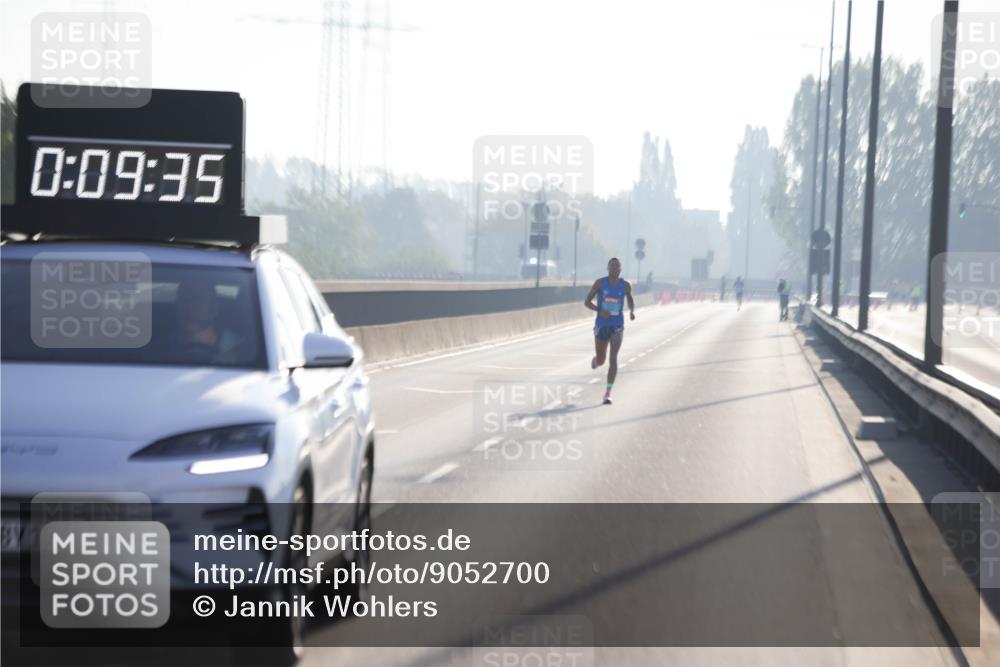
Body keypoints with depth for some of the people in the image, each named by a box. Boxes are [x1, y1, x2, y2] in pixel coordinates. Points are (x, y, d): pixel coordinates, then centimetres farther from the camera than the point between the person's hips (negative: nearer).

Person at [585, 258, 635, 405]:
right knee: (600, 361, 12)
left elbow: (630, 300, 17)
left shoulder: (625, 285, -1)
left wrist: (632, 311, -6)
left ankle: (608, 392, -16)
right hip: (601, 325, 0)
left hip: (617, 326, 0)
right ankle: (596, 359, 53)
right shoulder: (600, 282, -6)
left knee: (613, 358, -18)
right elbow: (586, 302, -5)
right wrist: (599, 310, -23)